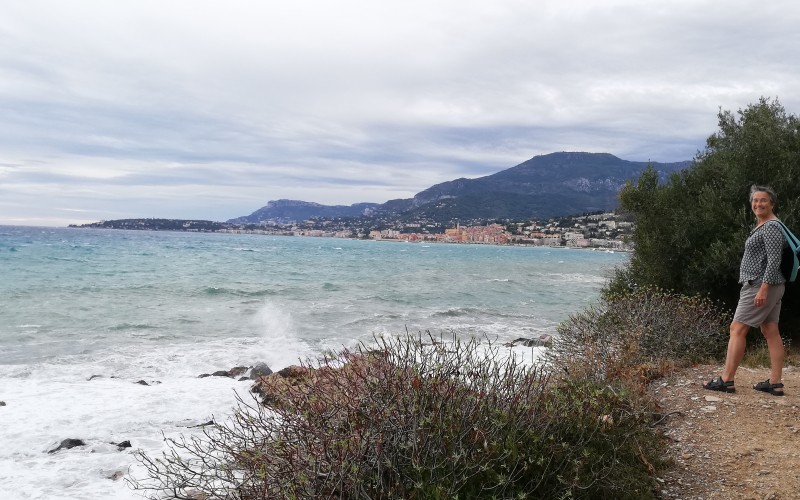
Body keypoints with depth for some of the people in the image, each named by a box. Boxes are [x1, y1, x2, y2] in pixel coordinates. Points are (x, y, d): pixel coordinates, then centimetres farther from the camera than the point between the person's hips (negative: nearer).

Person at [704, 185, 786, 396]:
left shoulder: (771, 227, -13)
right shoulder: (762, 226, 17)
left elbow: (774, 260, -20)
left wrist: (763, 288, -25)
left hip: (761, 284, -10)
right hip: (766, 286, 10)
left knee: (737, 329, -8)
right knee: (770, 331, 7)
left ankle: (726, 381, -4)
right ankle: (775, 383, 10)